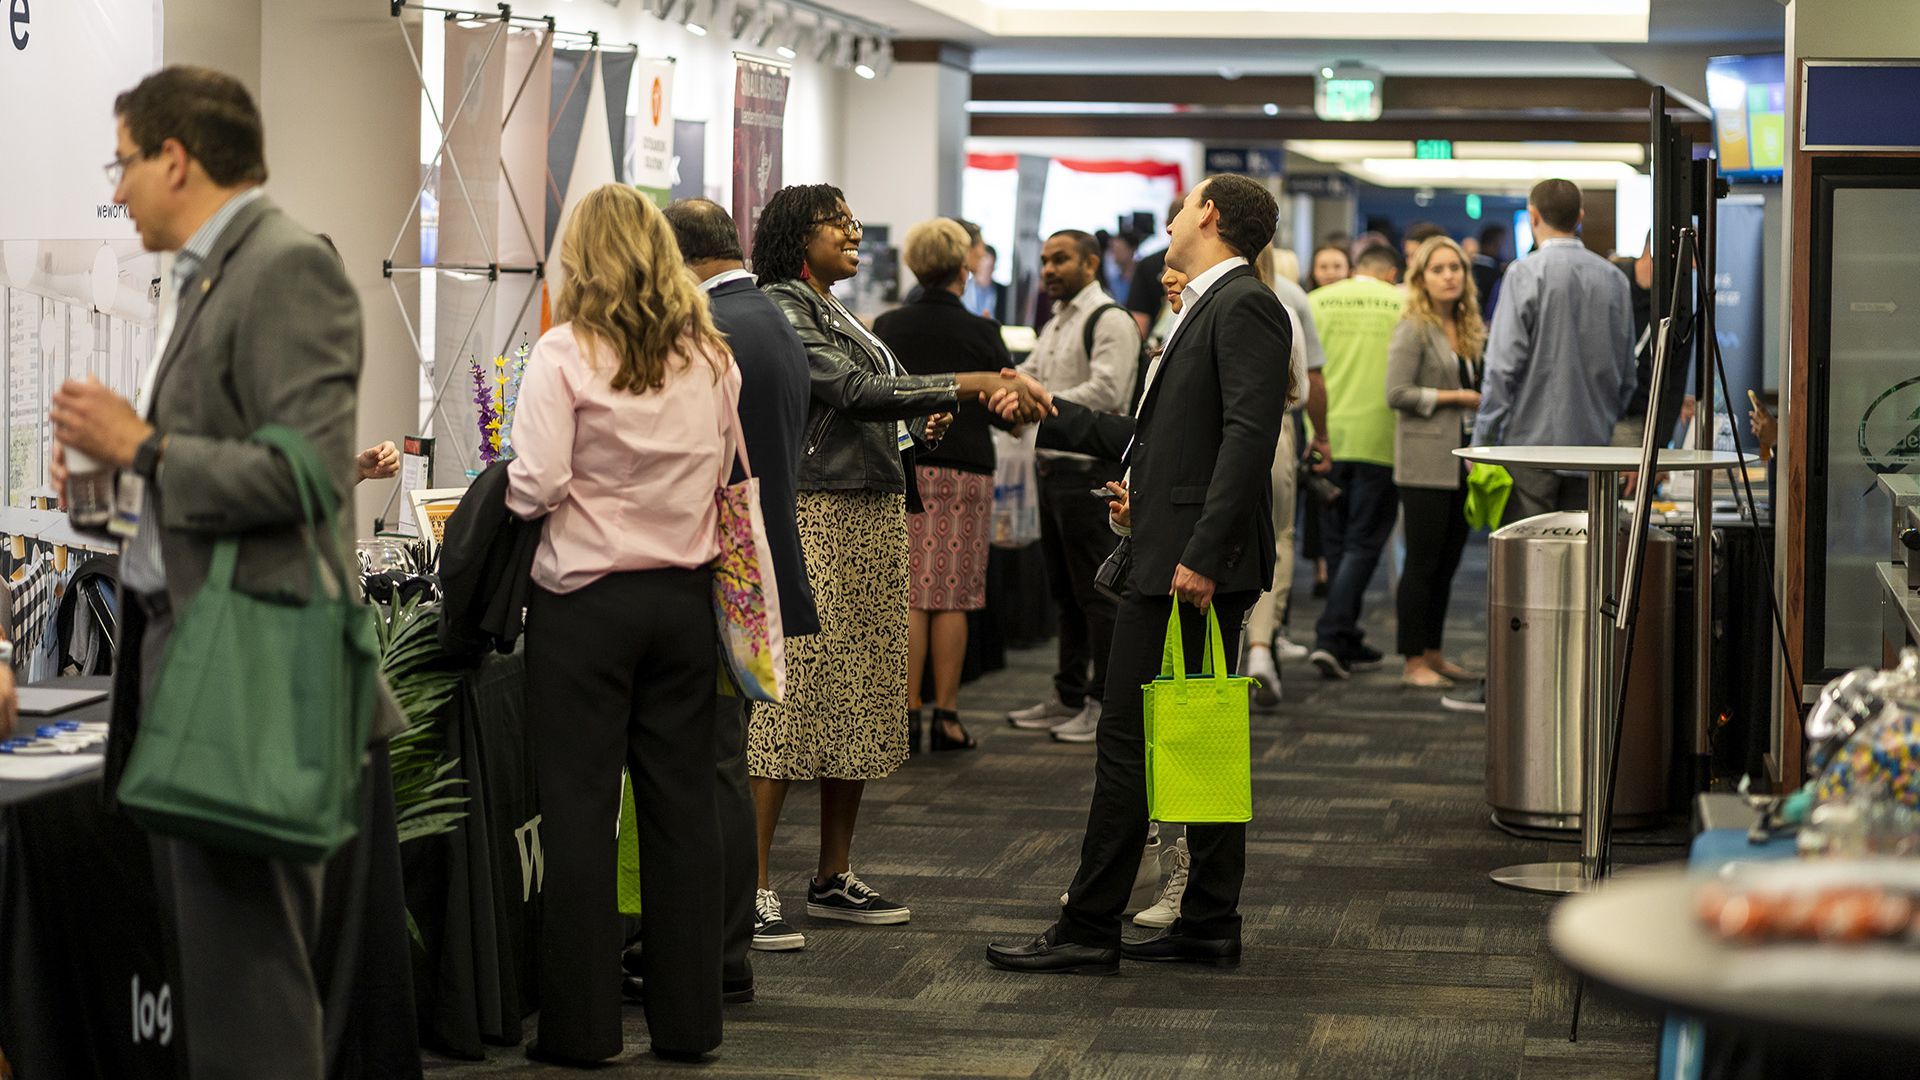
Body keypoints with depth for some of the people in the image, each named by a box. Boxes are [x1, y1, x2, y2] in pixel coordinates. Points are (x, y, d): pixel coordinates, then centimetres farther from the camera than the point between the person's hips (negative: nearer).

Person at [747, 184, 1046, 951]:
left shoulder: (836, 314, 20)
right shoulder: (780, 310, -9)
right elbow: (855, 391, -19)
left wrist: (922, 423, 1)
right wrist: (969, 386, -22)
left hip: (873, 519, 10)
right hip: (812, 516, -10)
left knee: (858, 700, 10)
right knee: (787, 695, -13)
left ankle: (835, 879, 17)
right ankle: (751, 890, -14)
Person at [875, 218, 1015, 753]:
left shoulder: (887, 328, 0)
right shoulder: (980, 333, -6)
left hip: (902, 471, 2)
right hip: (964, 472, -2)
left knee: (907, 594, 2)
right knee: (953, 597, 2)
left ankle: (906, 715, 0)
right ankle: (946, 717, 2)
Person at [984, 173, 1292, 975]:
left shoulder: (1244, 307, -12)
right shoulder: (1208, 308, 20)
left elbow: (1248, 436, -22)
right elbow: (1155, 436, 23)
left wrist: (1201, 555, -26)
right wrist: (1051, 418, 22)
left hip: (1195, 563, -10)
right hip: (1176, 559, 10)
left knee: (1129, 742, -7)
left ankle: (1089, 930, -3)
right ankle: (1209, 926, 16)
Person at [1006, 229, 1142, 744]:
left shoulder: (1110, 321, -11)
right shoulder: (1055, 325, 20)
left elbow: (1106, 392, -22)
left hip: (1090, 470, -10)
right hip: (1053, 465, 10)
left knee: (1096, 592, -6)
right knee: (1065, 591, 15)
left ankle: (1106, 704, -1)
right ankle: (1069, 697, 22)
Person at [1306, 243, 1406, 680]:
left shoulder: (1318, 301, 4)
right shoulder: (1401, 304, -1)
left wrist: (1316, 432, 8)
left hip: (1328, 440, 3)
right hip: (1379, 440, -3)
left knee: (1337, 542, 15)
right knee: (1363, 543, 1)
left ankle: (1347, 639, 23)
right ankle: (1331, 638, -12)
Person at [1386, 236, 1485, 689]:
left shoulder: (1470, 330, 15)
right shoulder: (1414, 329, -7)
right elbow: (1397, 393, -15)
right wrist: (1457, 397, -13)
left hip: (1463, 459, 7)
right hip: (1426, 460, -7)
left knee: (1448, 560, 11)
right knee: (1423, 562, -4)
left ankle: (1433, 652, 19)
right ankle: (1413, 661, 0)